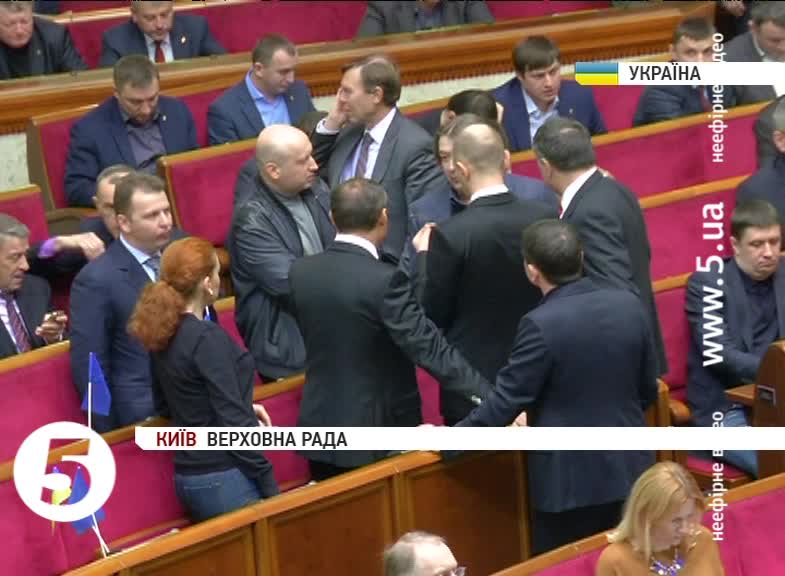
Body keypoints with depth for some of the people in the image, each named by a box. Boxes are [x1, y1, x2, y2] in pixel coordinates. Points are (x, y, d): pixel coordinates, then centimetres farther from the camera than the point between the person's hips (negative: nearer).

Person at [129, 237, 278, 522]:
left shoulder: (165, 333, 6)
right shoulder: (208, 338, -18)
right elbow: (233, 419, -20)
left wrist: (245, 408, 15)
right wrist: (269, 485, -14)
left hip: (188, 475, 8)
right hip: (223, 478, -8)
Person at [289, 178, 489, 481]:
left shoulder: (299, 272, -3)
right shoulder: (385, 280, -21)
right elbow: (429, 348, -26)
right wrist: (487, 396, -26)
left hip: (321, 429, 5)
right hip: (378, 436, -5)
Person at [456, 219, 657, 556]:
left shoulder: (542, 325, -20)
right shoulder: (629, 305, -2)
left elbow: (504, 402, -15)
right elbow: (647, 391, 9)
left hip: (570, 481, -6)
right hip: (630, 469, 6)